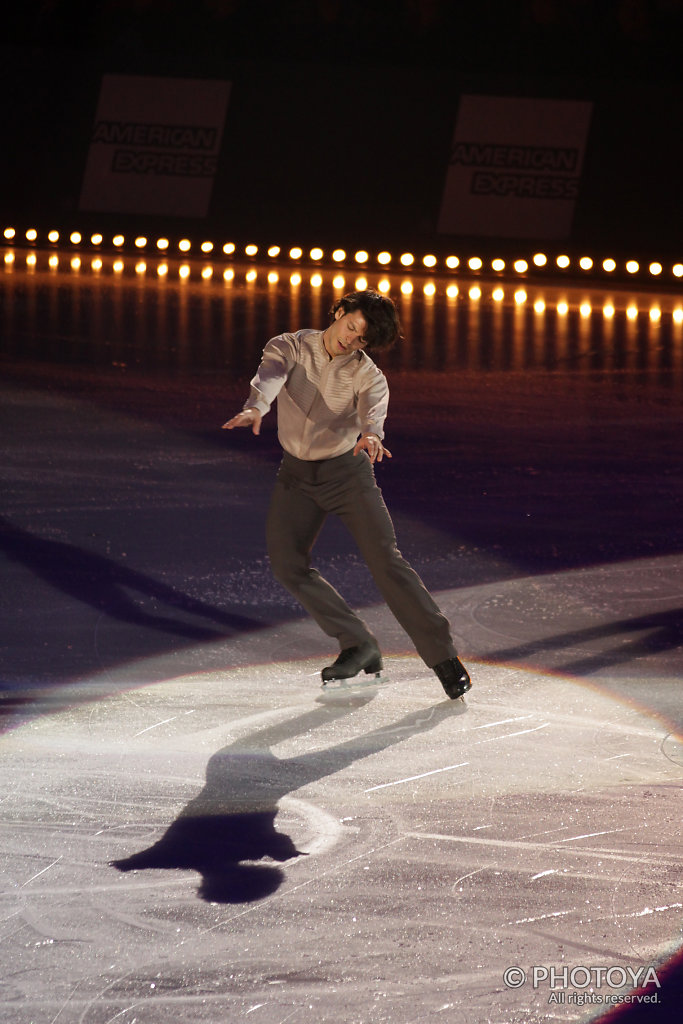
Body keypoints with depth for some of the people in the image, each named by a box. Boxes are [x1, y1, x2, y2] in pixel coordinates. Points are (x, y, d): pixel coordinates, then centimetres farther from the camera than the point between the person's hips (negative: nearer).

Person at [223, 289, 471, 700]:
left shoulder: (367, 374, -10)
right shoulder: (290, 348, -6)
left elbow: (374, 406, -31)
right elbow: (271, 376, -27)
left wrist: (370, 434, -56)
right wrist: (256, 407, -51)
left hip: (347, 471, -3)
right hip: (297, 475, 3)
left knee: (386, 560, -14)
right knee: (288, 563, -8)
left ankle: (443, 655, -9)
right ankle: (359, 645, 6)